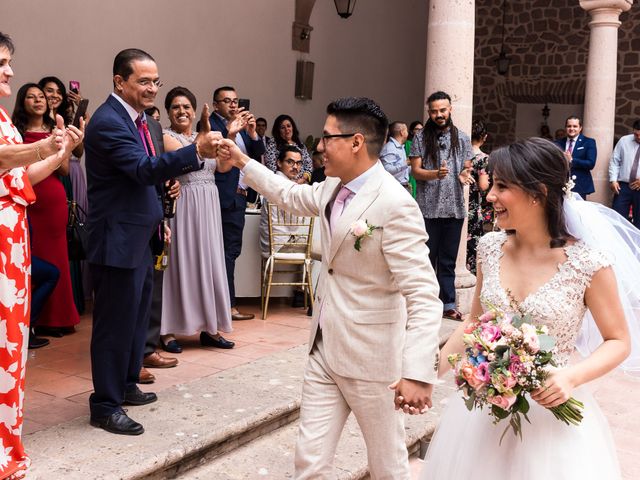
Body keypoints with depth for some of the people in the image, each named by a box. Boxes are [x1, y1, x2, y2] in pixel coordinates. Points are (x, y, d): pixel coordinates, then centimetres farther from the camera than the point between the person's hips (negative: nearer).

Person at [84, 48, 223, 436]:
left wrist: (157, 217, 16)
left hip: (140, 237, 10)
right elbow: (145, 168, -32)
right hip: (118, 240, -10)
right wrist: (197, 151, -43)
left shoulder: (137, 118, 12)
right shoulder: (108, 122, -19)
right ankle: (106, 405, 11)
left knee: (137, 314, 20)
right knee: (115, 321, -1)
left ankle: (126, 385, 35)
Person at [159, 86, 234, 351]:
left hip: (208, 209, 6)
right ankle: (168, 329, 8)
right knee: (179, 262, -2)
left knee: (208, 264, 8)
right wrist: (206, 131, -16)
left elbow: (221, 166, 9)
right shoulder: (165, 136, -6)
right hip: (182, 208, -6)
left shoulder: (202, 137, 15)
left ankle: (208, 327, 17)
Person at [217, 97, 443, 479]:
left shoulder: (395, 205, -22)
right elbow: (292, 195, 27)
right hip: (324, 349, 7)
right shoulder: (333, 188, 3)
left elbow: (423, 296, -25)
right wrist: (244, 163, 30)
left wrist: (417, 373, -32)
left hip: (370, 356, -7)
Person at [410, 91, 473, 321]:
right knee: (427, 258, 4)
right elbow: (416, 170, -3)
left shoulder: (462, 138, 10)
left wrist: (464, 174, -10)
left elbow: (466, 168, 14)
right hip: (428, 208, -2)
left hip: (454, 208, 2)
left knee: (448, 260, 8)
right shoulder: (421, 137, 2)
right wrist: (436, 174, -22)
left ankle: (448, 304, 14)